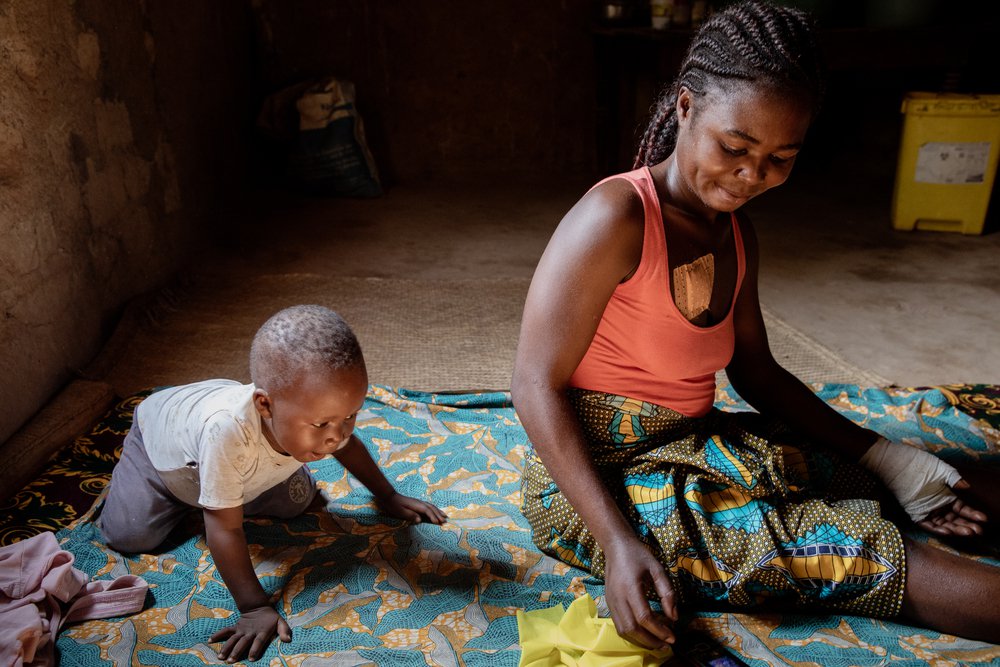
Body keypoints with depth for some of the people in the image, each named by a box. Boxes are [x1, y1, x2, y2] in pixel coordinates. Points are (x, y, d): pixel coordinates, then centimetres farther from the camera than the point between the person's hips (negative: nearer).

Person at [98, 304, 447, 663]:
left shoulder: (316, 408, -32)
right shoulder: (227, 431, -50)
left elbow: (348, 446, -7)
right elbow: (225, 529, -40)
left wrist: (388, 497, 1)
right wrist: (253, 608, -39)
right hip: (161, 435, -3)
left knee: (295, 502, -3)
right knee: (131, 535, -13)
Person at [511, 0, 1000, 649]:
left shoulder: (737, 233, 6)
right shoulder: (615, 217, -20)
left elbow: (756, 371, 13)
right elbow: (536, 386, -20)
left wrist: (891, 463, 8)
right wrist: (618, 541, -27)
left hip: (689, 447, 9)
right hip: (592, 475, -8)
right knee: (826, 546, -16)